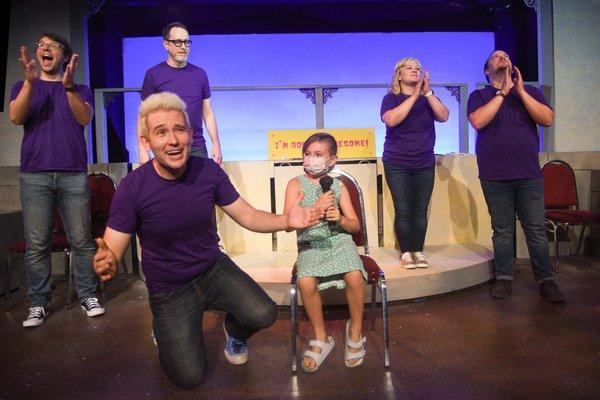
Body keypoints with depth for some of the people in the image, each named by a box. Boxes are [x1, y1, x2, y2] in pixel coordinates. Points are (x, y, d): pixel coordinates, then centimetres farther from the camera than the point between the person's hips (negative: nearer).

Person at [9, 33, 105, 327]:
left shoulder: (80, 89, 15)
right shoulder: (24, 87, 17)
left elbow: (85, 119, -5)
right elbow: (15, 117, -3)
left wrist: (68, 85, -20)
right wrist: (30, 81, -15)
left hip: (74, 174, -1)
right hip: (34, 175, 1)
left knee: (81, 240, -1)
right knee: (36, 243, -1)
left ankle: (88, 296, 8)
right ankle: (38, 303, 7)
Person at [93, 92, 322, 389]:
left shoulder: (208, 171, -12)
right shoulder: (132, 187, -20)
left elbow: (246, 215, -4)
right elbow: (112, 250, -18)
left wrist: (285, 221, -22)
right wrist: (105, 264, -42)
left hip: (214, 269, 2)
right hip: (169, 288, -2)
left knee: (263, 314, -22)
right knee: (190, 378, -6)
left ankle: (233, 331, 17)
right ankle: (166, 332, 28)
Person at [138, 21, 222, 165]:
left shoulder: (200, 74, 5)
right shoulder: (153, 74, -1)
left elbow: (208, 114, 8)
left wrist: (216, 145, 2)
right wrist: (143, 150, -6)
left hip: (197, 148, 2)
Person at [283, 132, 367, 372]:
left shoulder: (338, 186, 9)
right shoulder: (296, 184, 4)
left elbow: (355, 226, 10)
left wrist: (340, 218, -11)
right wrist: (316, 208, -16)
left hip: (340, 240, 1)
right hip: (310, 245, -1)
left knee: (355, 276, -28)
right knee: (306, 282, -30)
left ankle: (355, 330, 1)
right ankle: (321, 339, -4)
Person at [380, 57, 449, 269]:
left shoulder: (428, 97, 8)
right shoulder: (391, 98, 0)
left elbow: (443, 116, -8)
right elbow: (391, 119, -21)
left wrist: (427, 92, -16)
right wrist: (414, 96, -20)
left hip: (425, 164, 3)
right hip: (397, 165, -3)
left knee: (421, 211, 3)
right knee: (403, 211, -3)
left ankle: (418, 251, 13)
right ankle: (405, 252, 8)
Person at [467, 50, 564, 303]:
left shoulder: (530, 91, 14)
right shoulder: (479, 96, 9)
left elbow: (548, 119, -2)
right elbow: (478, 121, -11)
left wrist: (520, 91, -6)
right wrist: (503, 92, -9)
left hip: (528, 174, 1)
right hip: (494, 176, -1)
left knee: (536, 230, 2)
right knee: (502, 231, 4)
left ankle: (545, 280, 12)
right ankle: (504, 279, 13)